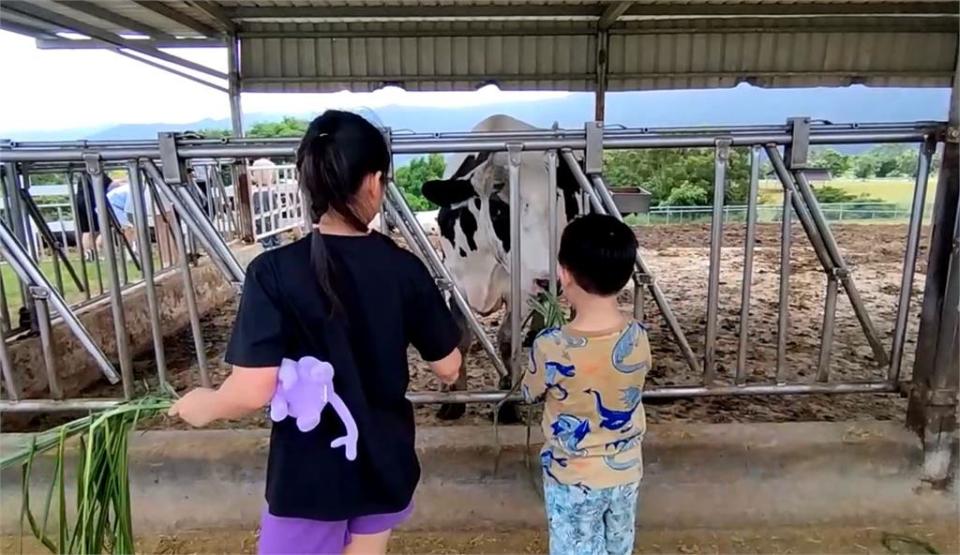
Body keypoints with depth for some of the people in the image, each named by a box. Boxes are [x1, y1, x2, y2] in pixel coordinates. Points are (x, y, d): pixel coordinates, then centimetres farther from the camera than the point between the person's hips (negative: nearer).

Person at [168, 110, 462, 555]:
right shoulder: (405, 269, -11)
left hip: (309, 475, -2)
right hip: (385, 466, 3)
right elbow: (448, 368, -3)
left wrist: (203, 406, 0)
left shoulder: (274, 273, -19)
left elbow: (253, 392, -22)